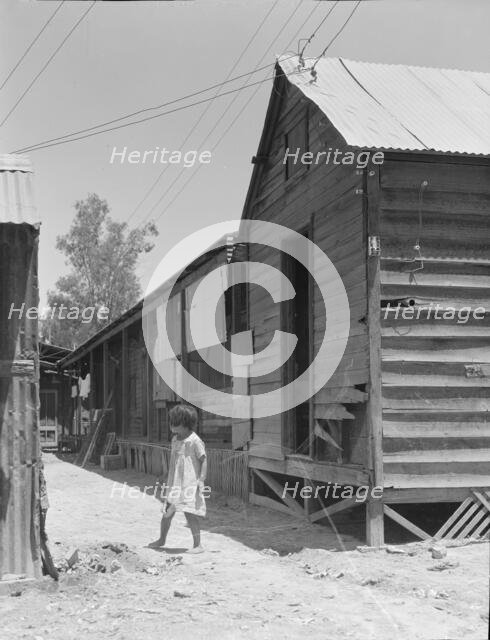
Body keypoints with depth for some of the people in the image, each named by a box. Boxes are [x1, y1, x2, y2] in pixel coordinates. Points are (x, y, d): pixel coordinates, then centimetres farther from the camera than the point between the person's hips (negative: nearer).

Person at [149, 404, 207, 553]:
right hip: (174, 484, 7)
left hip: (189, 485, -7)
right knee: (166, 513, 12)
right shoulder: (175, 440, 10)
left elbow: (203, 461, -12)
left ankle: (198, 545, 0)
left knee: (189, 513, -9)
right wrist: (168, 481, 22)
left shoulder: (195, 441, -12)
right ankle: (161, 540, 32)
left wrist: (201, 480, -18)